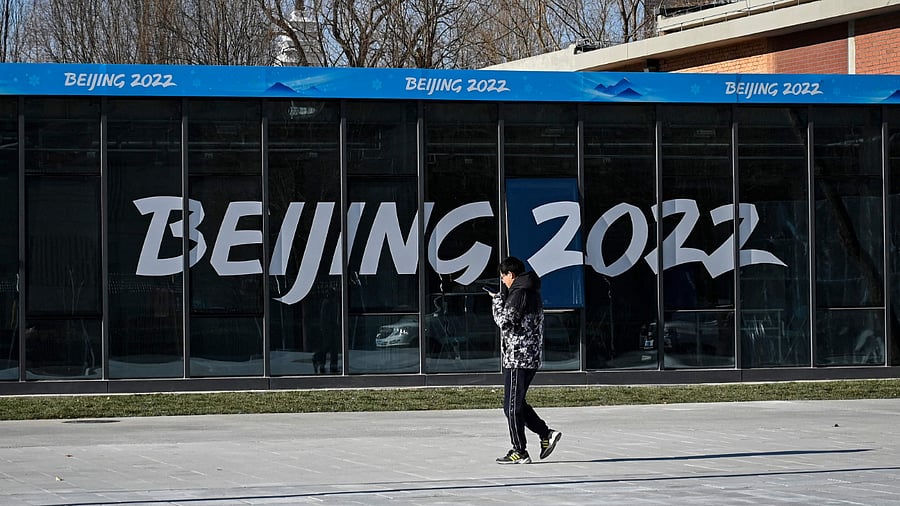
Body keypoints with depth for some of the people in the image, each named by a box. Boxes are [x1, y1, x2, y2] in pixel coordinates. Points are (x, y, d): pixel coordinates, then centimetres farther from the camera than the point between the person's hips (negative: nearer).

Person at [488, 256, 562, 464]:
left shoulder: (519, 293, -14)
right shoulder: (532, 292, 17)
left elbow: (505, 321, -17)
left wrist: (496, 299, -3)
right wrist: (501, 298, 14)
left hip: (517, 356, -10)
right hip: (531, 358, 10)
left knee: (512, 406, -4)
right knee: (517, 404, 17)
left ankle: (519, 452, -2)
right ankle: (546, 434, 11)